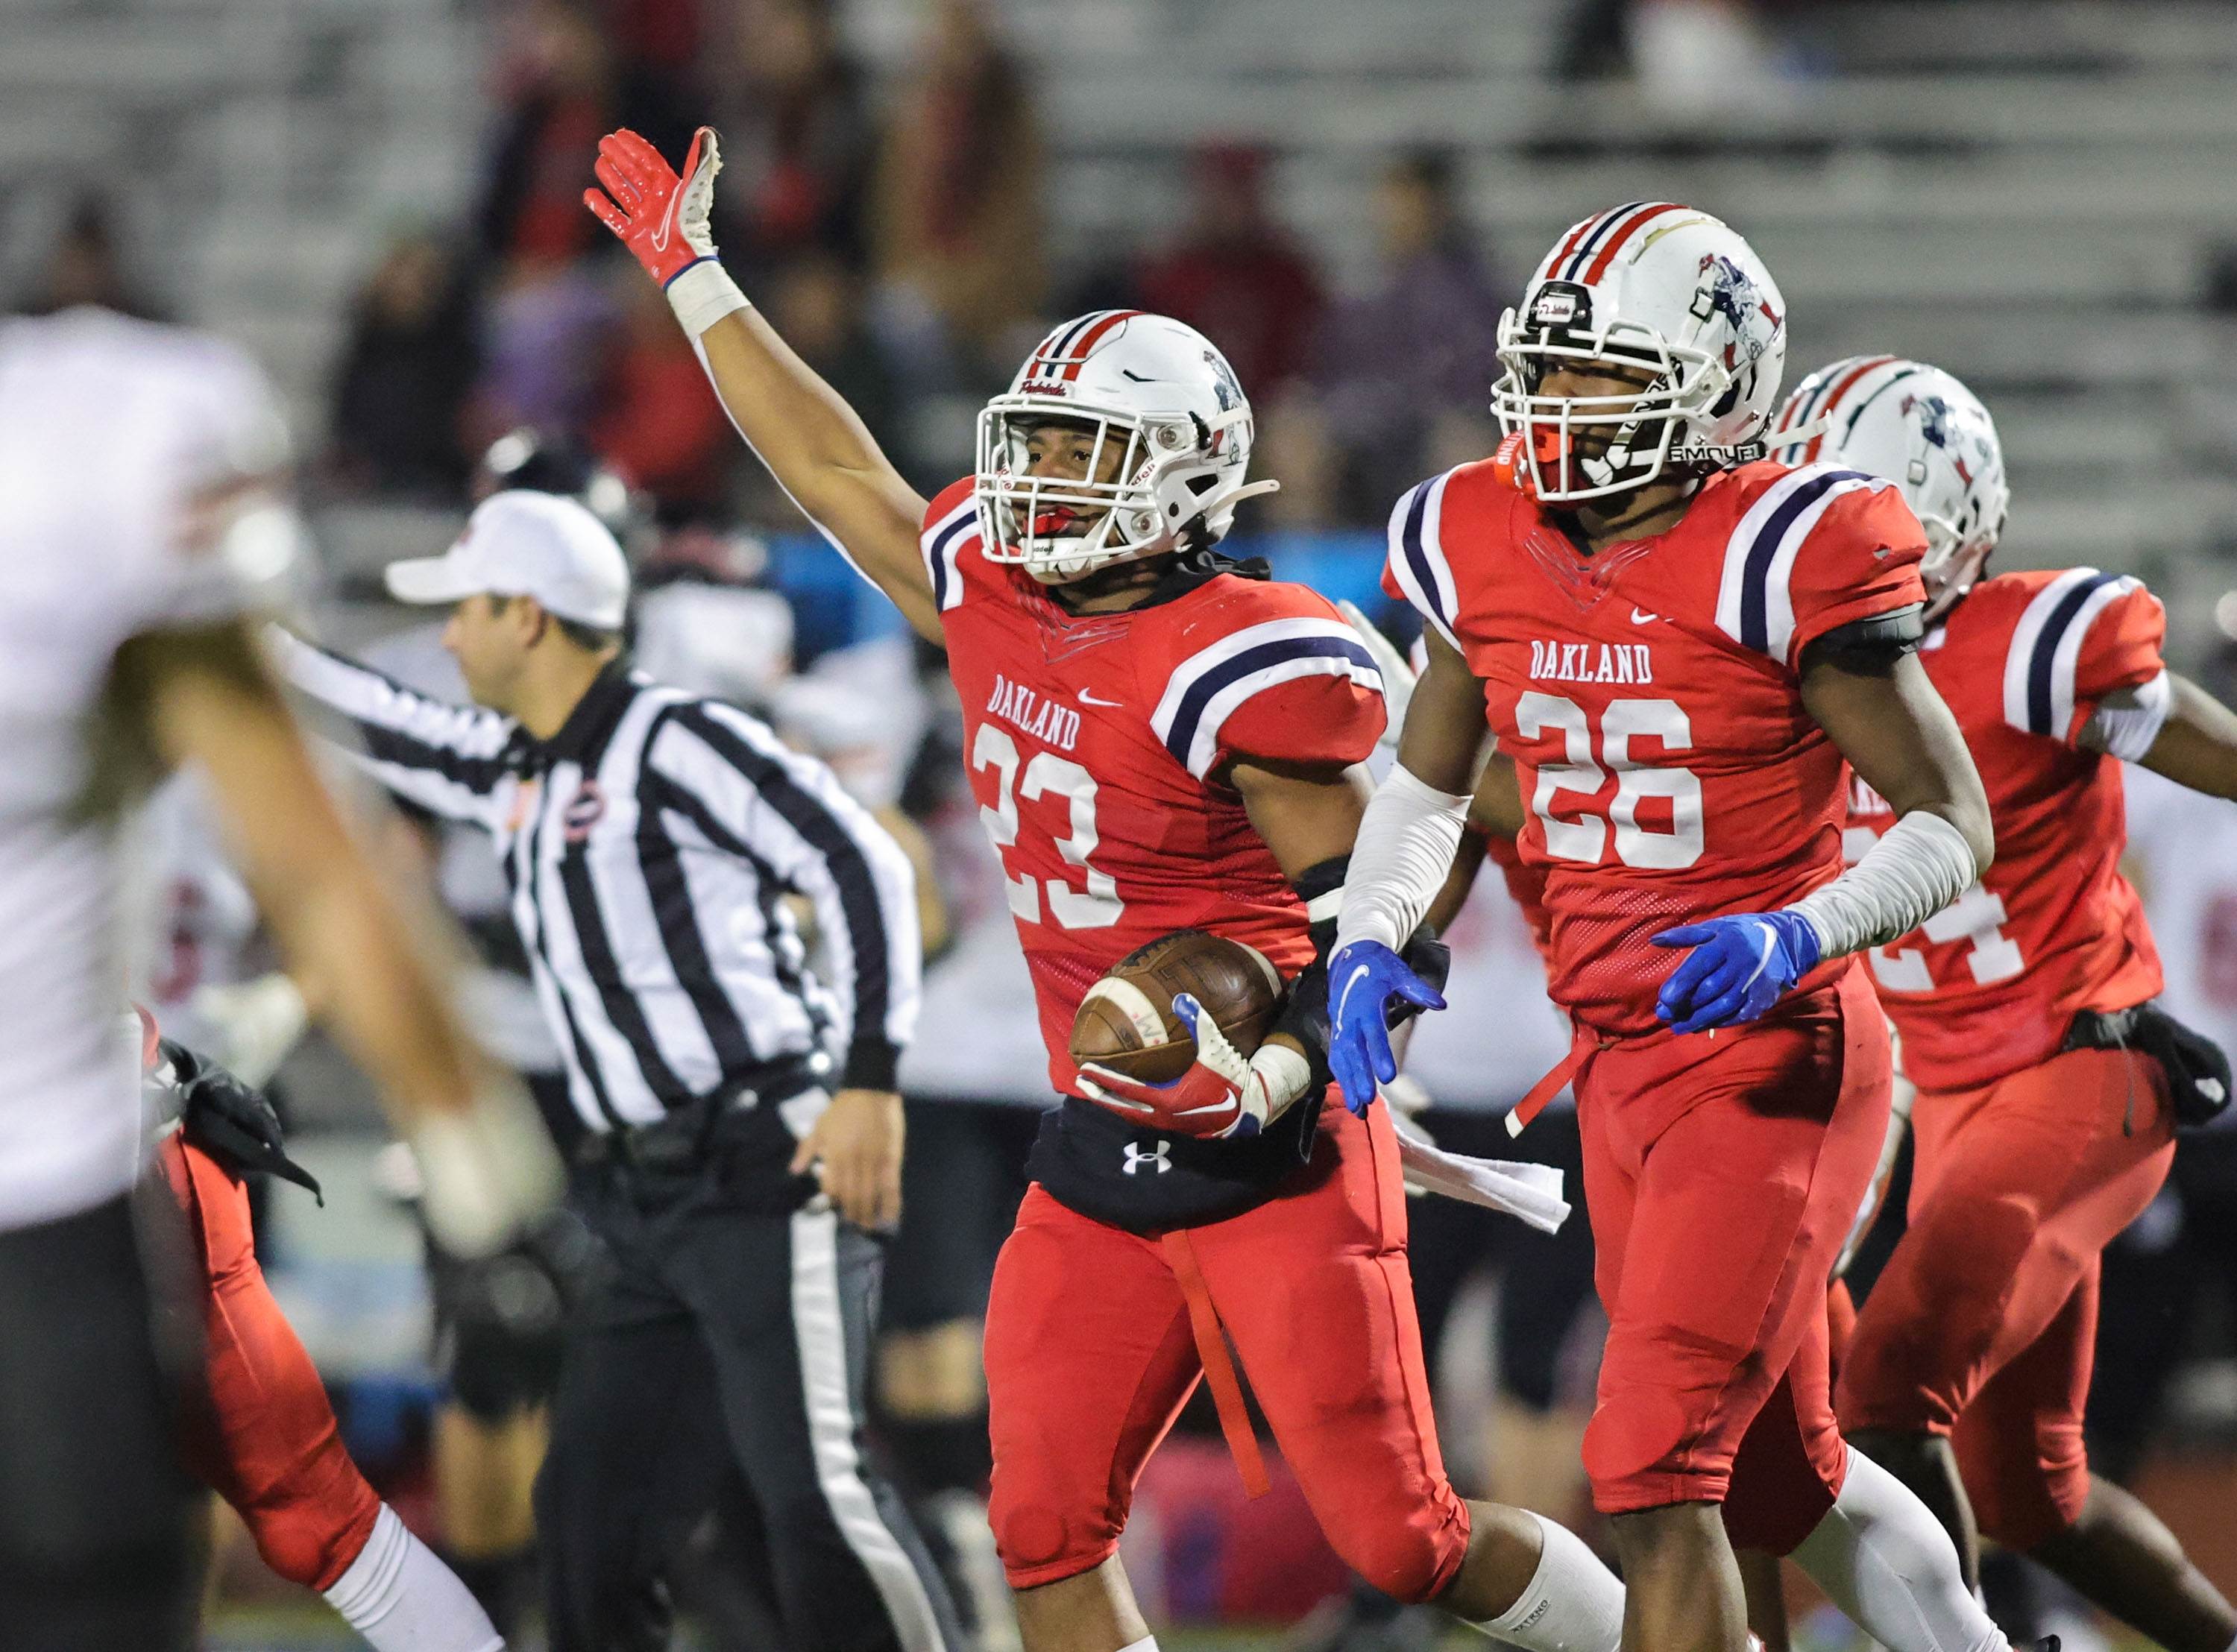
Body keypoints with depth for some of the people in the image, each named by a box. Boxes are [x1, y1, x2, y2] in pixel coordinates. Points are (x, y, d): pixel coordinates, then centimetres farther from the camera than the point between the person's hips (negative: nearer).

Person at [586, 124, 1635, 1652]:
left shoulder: (1247, 668, -15)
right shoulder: (995, 601, 7)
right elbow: (837, 469, 21)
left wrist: (1275, 1080, -27)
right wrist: (694, 279, 27)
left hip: (1272, 1158, -7)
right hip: (1102, 1153, 7)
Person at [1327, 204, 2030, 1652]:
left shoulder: (1780, 558, -17)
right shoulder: (1485, 550, 2)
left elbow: (1956, 827, -12)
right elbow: (1427, 784, 18)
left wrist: (1802, 935, -29)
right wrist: (1369, 942, -1)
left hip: (1770, 1059, -7)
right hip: (1618, 1068, 7)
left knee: (1653, 1477, -15)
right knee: (1777, 1478, 18)